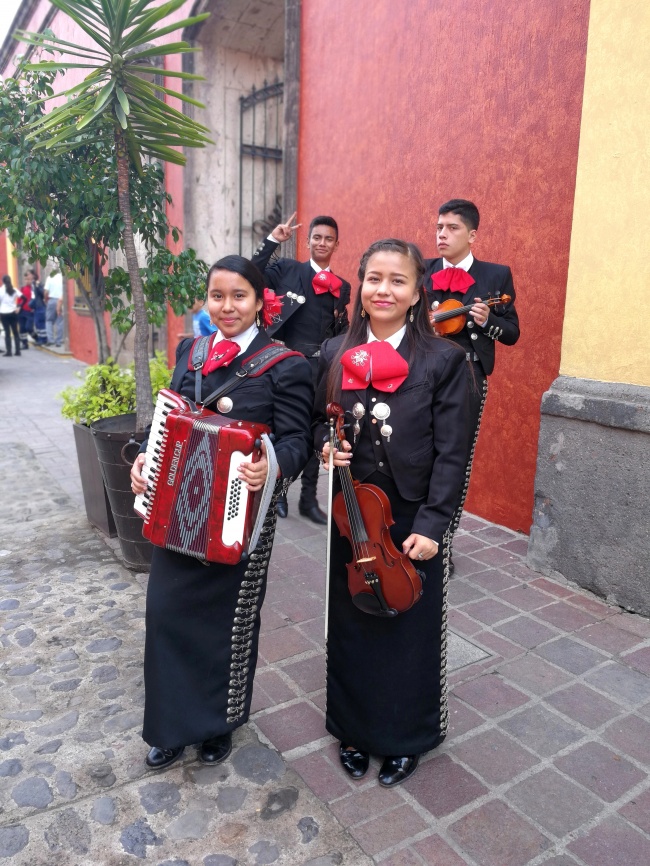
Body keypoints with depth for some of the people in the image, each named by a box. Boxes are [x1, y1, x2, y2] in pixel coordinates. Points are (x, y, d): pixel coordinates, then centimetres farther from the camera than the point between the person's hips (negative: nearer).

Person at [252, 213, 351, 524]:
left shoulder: (342, 286, 13)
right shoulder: (287, 269, 4)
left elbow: (342, 332, 16)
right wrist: (273, 239, -12)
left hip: (322, 367, 3)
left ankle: (309, 499, 20)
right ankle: (278, 491, 23)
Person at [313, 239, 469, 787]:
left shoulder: (444, 359, -9)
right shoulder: (335, 353, 1)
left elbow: (450, 453, -10)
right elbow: (320, 422, 12)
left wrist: (431, 526, -15)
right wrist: (326, 444, -11)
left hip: (413, 524, -3)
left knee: (410, 633, 13)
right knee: (350, 628, 17)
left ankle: (406, 738, 38)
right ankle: (355, 728, 41)